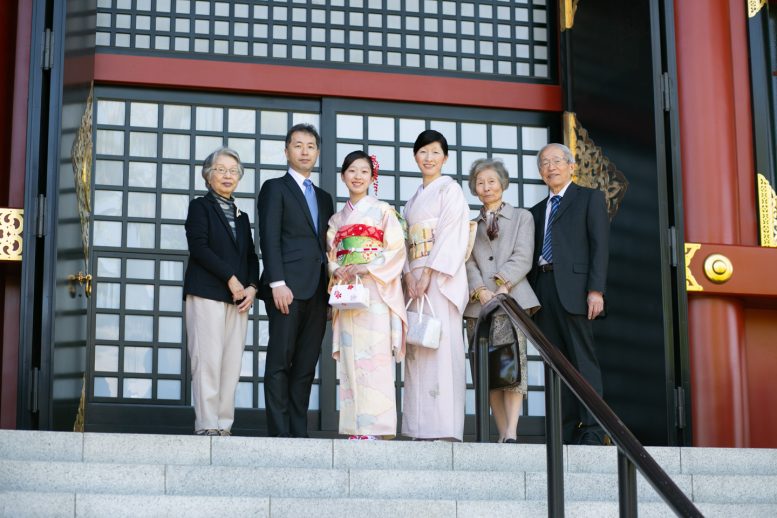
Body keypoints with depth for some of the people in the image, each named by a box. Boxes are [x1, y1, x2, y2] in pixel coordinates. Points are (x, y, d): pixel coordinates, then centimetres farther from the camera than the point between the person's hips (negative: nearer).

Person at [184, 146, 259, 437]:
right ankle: (206, 425, -10)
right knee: (208, 360, -10)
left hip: (238, 297, 5)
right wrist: (231, 279, -11)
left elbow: (251, 257, 19)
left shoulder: (241, 217, 23)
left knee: (232, 364, -1)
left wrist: (251, 287, -1)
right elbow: (198, 247, -7)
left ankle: (224, 425, -1)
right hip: (206, 293, -5)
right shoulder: (200, 207, 7)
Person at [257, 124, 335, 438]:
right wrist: (277, 283, -16)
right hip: (288, 287, -6)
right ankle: (279, 433, -6)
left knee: (306, 365, 3)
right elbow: (269, 239, -5)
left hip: (317, 291, 6)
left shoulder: (324, 198, 23)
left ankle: (299, 432, 5)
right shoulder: (275, 188, 5)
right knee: (280, 362, -6)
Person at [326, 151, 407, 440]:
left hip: (376, 290, -4)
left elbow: (396, 249, -2)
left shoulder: (382, 211, 6)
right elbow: (331, 255, 17)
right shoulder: (337, 219, 20)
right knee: (349, 357, -2)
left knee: (375, 356, -12)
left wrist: (366, 268, -13)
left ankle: (375, 427, -14)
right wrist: (338, 271, -5)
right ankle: (355, 427, 0)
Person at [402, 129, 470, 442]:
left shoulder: (449, 189, 2)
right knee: (417, 350, 2)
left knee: (441, 344, -13)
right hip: (416, 279, 7)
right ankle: (421, 428, 2)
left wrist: (428, 275, -16)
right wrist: (409, 276, -1)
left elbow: (451, 235, -9)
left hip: (441, 277, -7)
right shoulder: (413, 200, 23)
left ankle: (446, 429, -16)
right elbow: (408, 244, 17)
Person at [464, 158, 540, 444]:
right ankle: (502, 433, 1)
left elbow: (522, 258, 2)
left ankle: (512, 433, -25)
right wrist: (481, 291, -11)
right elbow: (468, 263, 8)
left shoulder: (522, 217, 15)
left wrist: (502, 285, -14)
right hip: (479, 303, 3)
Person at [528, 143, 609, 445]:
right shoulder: (537, 211, 24)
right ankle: (566, 429, 2)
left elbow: (599, 245, -1)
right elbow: (533, 255, 18)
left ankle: (592, 429, -10)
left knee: (583, 358, -9)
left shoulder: (590, 198, 9)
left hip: (574, 288, -5)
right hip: (543, 287, 5)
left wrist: (595, 290, -12)